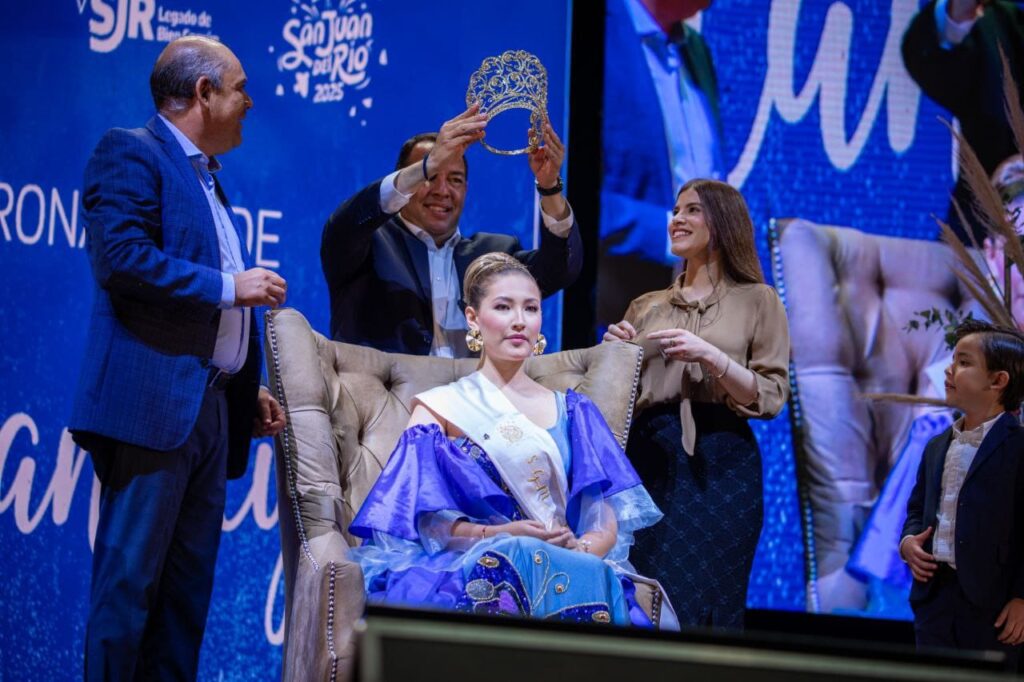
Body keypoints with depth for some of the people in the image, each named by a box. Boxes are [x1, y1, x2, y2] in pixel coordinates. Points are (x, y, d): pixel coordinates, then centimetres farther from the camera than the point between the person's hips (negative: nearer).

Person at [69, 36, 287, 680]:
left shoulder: (208, 178, 24)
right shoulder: (131, 152, -3)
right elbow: (120, 258, -19)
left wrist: (248, 390, 18)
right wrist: (228, 287, -14)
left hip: (210, 409, 9)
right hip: (152, 404, -9)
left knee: (189, 587, 7)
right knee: (130, 577, -9)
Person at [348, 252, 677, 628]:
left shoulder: (571, 411, 22)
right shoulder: (439, 408, 13)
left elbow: (606, 521, 12)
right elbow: (423, 519, 2)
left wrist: (579, 551, -12)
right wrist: (496, 536, -15)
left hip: (567, 567, 2)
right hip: (470, 568, -2)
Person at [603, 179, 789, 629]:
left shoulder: (757, 300, 7)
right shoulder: (646, 308, 18)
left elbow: (770, 398, -2)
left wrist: (709, 356, -14)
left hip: (719, 462, -4)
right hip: (648, 457, 4)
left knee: (703, 606, -9)